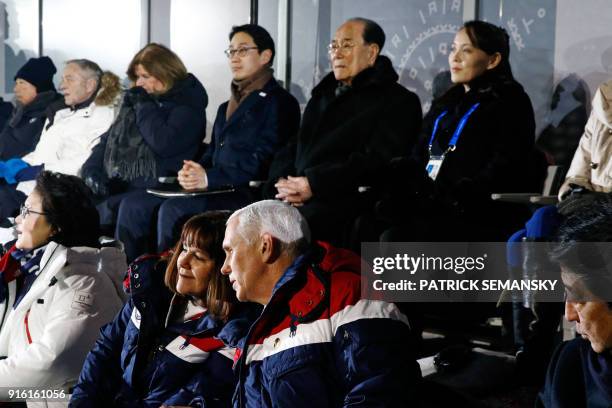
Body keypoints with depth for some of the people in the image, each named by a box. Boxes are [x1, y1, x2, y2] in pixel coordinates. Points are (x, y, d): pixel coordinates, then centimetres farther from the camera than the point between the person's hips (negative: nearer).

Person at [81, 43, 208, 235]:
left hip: (148, 189, -7)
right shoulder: (135, 100, 23)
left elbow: (164, 144, -17)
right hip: (111, 186, 7)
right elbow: (109, 138, 23)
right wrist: (92, 170, 5)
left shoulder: (186, 106, 0)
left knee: (107, 211, -31)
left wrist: (144, 107, -6)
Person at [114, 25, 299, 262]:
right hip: (217, 189, 8)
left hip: (248, 194, -8)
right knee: (133, 205, -8)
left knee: (173, 210, -31)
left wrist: (209, 178, -17)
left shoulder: (279, 103, -1)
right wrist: (194, 172, 0)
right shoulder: (226, 107, 27)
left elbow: (263, 160, -12)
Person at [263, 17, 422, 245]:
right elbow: (293, 148, 23)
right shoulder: (324, 94, 28)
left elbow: (377, 162, -9)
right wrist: (282, 182, 0)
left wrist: (314, 184, -16)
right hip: (293, 200, 6)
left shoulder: (399, 103, 5)